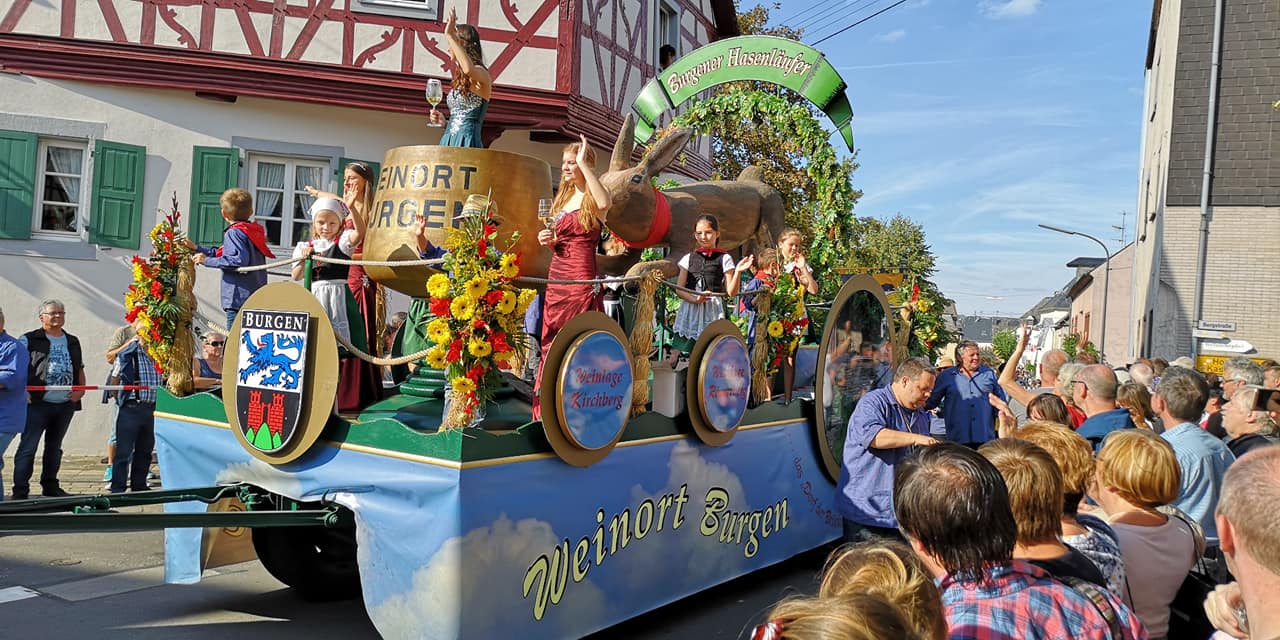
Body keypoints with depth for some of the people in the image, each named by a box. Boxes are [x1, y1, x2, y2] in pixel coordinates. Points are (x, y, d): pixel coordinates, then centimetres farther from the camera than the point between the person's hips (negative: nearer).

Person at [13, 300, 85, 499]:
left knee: (54, 447, 15)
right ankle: (20, 490, -2)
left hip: (66, 404, 5)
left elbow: (80, 369, 21)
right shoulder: (29, 340, 0)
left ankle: (50, 487, 24)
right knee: (27, 447, -6)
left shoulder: (73, 342, 17)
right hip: (38, 403, -5)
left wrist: (81, 390, 5)